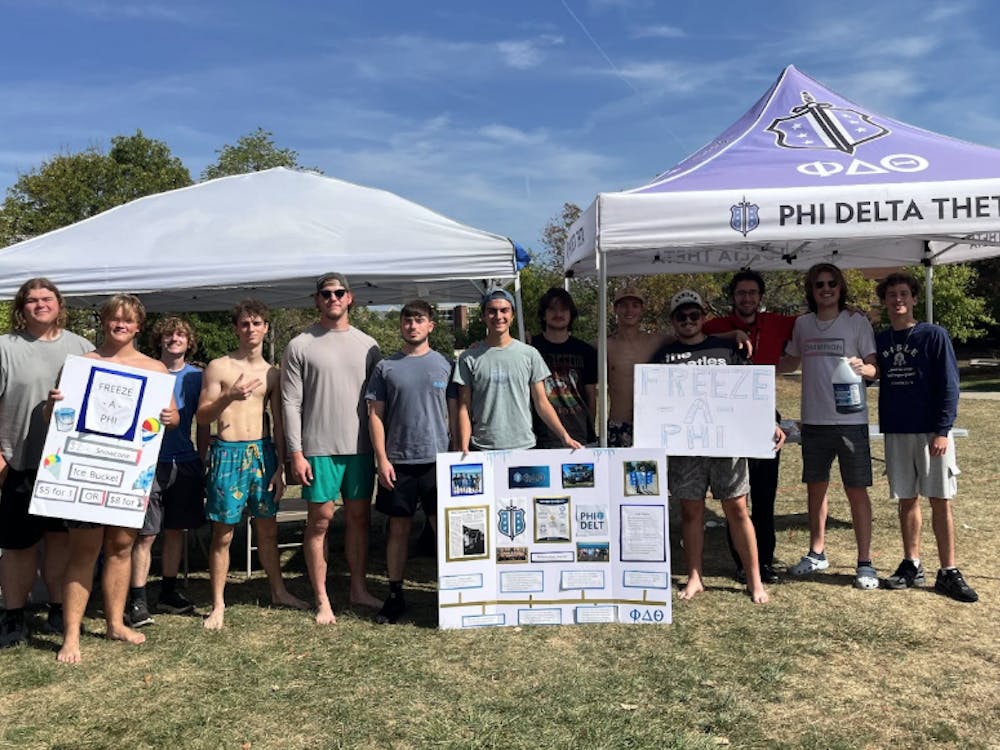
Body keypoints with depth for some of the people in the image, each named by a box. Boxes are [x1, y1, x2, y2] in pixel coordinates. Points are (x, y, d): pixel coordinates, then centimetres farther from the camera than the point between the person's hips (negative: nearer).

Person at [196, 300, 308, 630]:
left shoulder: (272, 372, 8)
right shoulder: (219, 367, -1)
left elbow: (278, 422, 10)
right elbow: (202, 416, -2)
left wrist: (281, 466, 5)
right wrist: (229, 397, -21)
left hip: (263, 451, 3)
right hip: (228, 452, -3)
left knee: (268, 529, 13)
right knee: (223, 534, 2)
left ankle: (278, 590, 28)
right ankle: (218, 605, 14)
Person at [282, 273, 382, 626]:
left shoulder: (367, 345, 9)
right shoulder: (300, 346, 0)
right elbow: (291, 403, -2)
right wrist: (296, 453, -8)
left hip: (361, 447, 3)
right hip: (320, 448, -3)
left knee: (359, 516, 9)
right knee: (320, 519, 1)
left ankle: (359, 589, 22)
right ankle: (322, 600, 10)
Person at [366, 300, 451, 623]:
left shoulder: (444, 365, 6)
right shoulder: (385, 367, 5)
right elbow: (375, 415, 4)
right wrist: (382, 459, -4)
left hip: (437, 459, 0)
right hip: (398, 461, 0)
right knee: (398, 527, 8)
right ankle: (395, 594, 20)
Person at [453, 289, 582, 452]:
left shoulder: (529, 354, 5)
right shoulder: (469, 358, 3)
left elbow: (542, 403, 6)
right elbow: (464, 408, 2)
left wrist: (565, 436, -4)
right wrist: (464, 448, -9)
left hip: (524, 445, 1)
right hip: (482, 450, -1)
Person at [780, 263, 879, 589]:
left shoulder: (857, 322, -2)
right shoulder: (802, 324, 9)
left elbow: (875, 369, -5)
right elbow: (791, 361, 21)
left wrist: (862, 368, -26)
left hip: (850, 420, -4)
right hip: (813, 420, 4)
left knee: (857, 490, 0)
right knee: (815, 488, 13)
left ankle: (865, 562, 11)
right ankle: (817, 553, 29)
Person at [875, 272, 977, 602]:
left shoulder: (934, 336, -3)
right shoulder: (880, 341, 8)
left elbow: (949, 385, -7)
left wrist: (942, 431, -13)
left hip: (932, 432, -3)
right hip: (895, 432, 3)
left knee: (940, 501, 0)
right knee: (907, 500, 9)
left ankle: (948, 572, 8)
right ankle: (911, 565, 18)